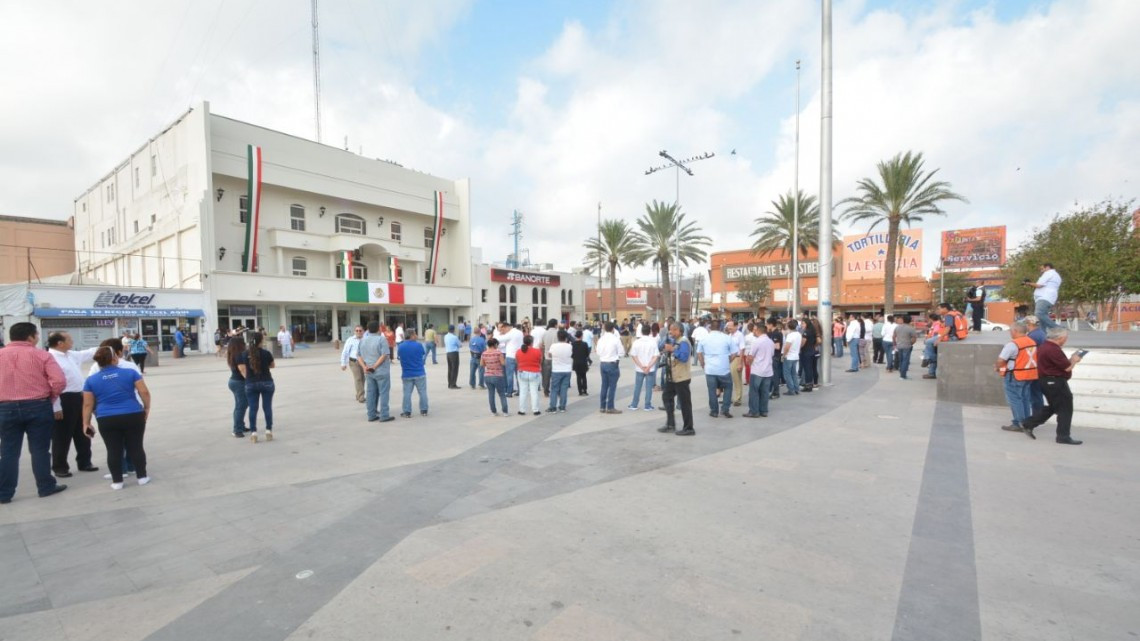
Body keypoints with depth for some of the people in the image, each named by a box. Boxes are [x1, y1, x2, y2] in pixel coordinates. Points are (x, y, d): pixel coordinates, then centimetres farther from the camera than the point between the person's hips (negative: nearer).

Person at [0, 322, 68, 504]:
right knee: (40, 450, 5)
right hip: (37, 407, -3)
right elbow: (59, 381, -14)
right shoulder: (41, 355, -6)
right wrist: (50, 398, 5)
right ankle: (46, 487, 12)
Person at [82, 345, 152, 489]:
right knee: (136, 447, 8)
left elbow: (88, 405, 4)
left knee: (113, 450, 8)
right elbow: (144, 392, -5)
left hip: (107, 421, 1)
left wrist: (86, 423, 12)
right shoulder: (130, 373, -2)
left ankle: (117, 481, 14)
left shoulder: (91, 380, 3)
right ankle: (142, 476, 14)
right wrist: (147, 408, 8)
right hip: (133, 416, -1)